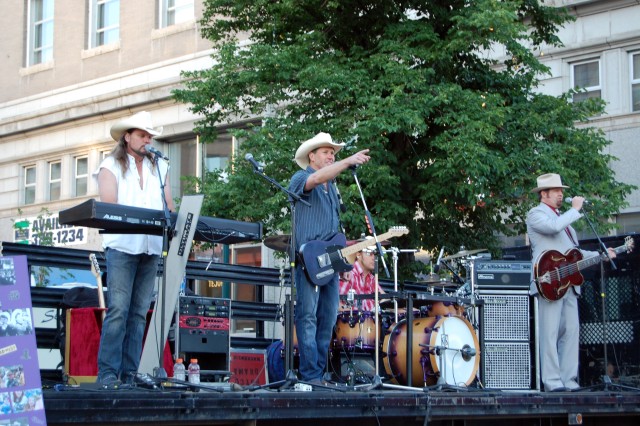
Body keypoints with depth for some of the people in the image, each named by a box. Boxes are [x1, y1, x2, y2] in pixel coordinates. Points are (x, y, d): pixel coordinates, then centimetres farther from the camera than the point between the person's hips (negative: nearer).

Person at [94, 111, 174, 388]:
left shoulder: (159, 167, 19)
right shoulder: (111, 166, 5)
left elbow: (169, 205, 13)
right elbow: (109, 206, -8)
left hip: (152, 247, 5)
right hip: (122, 245, -5)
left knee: (139, 312, 4)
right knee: (118, 309, -11)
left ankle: (130, 373, 6)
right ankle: (107, 373, -10)